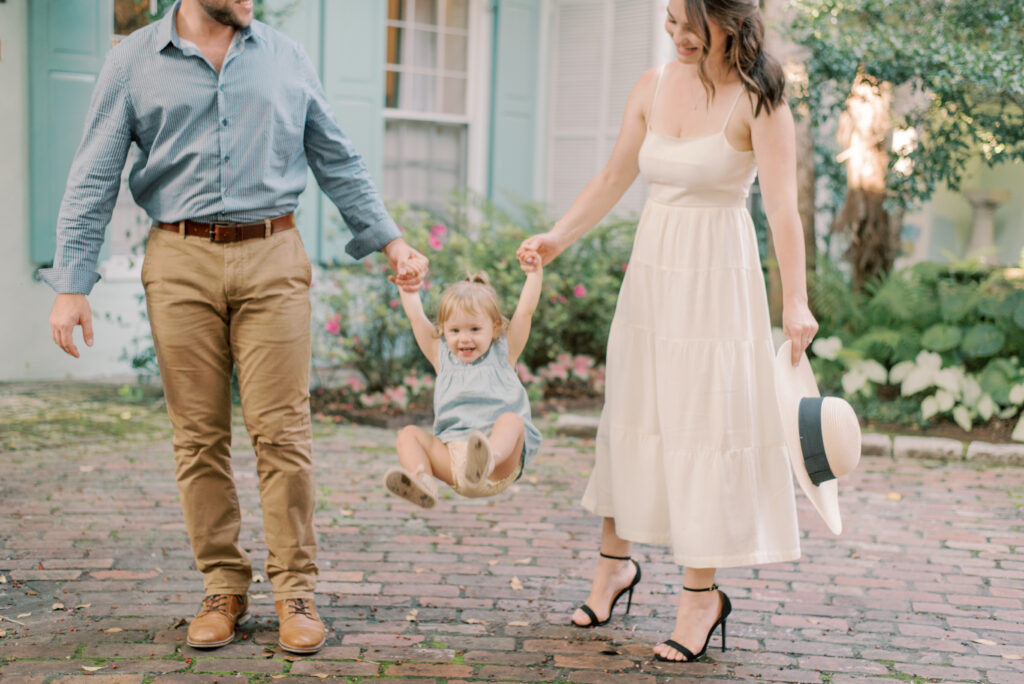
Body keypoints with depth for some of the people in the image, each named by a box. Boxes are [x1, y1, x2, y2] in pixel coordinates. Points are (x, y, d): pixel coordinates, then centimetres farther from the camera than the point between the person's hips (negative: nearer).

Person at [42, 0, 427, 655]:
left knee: (282, 430, -4)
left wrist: (392, 241, 13)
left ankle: (295, 590, 5)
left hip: (272, 261, 1)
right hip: (181, 263, 0)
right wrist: (71, 285, -1)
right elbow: (94, 180, 5)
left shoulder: (287, 58, 12)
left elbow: (338, 162, 18)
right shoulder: (134, 62, 7)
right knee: (200, 437, 3)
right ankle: (224, 588, 14)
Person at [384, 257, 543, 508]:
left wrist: (534, 273, 13)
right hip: (451, 454, 3)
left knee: (511, 420, -31)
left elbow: (525, 312, 12)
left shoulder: (502, 355, 17)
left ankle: (486, 461, -65)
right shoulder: (442, 358, 22)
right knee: (409, 434, -14)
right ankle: (421, 482, -44)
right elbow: (416, 318, 22)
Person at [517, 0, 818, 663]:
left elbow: (783, 206, -20)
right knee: (633, 410, 12)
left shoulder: (758, 100, -12)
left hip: (717, 277, -5)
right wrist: (559, 237, 6)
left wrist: (795, 303, -30)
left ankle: (702, 592, 8)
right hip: (651, 268, 6)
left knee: (701, 422, -3)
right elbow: (614, 178, 15)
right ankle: (615, 560, 28)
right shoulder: (653, 87, 5)